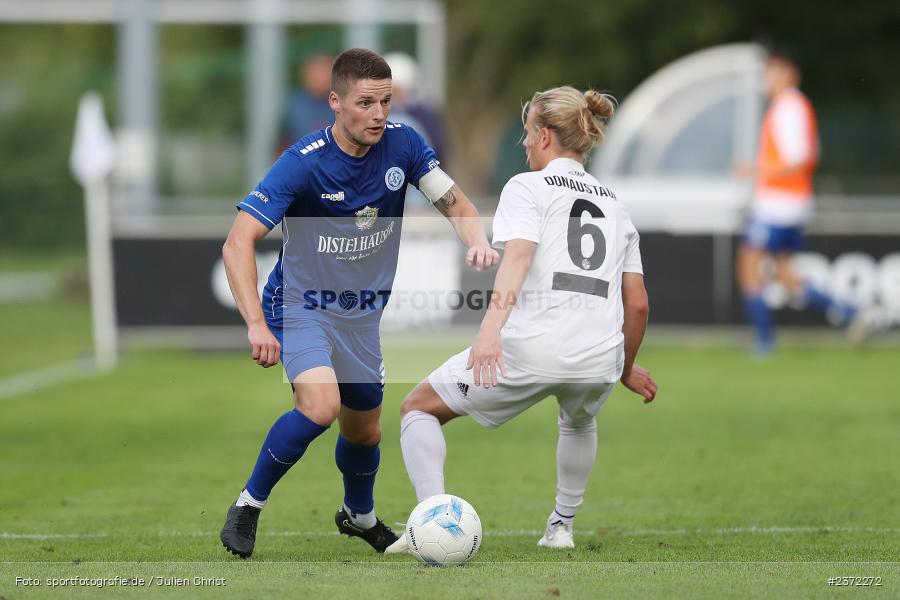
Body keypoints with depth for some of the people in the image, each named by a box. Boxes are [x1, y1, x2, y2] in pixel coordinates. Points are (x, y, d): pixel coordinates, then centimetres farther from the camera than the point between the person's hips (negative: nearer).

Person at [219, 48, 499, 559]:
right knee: (321, 406, -29)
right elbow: (238, 242, -26)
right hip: (300, 306, -5)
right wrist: (256, 323, -37)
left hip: (362, 316, 5)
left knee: (365, 430, 17)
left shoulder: (402, 145, -10)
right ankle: (249, 504, -9)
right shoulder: (303, 163, -24)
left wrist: (478, 240, -25)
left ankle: (360, 515, 48)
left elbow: (456, 204, -1)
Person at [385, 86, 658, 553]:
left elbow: (518, 255, -15)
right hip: (599, 358, 5)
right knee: (579, 420, 42)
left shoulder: (527, 187, 5)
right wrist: (626, 368, 35)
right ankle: (562, 527, 41)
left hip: (530, 347, -5)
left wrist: (490, 328, -29)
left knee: (418, 408, 13)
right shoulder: (615, 206, 21)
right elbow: (637, 304, 19)